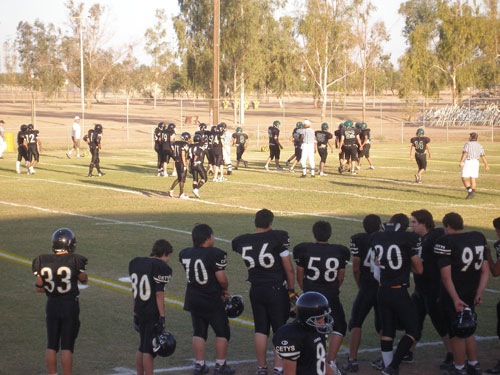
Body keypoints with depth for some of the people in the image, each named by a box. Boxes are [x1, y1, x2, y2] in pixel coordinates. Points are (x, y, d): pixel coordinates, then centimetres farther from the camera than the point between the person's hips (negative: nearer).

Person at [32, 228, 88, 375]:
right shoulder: (74, 261, -14)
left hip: (52, 306, 3)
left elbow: (39, 288, 2)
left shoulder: (43, 262, -5)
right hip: (70, 306, -3)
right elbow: (84, 280, 3)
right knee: (67, 347, 2)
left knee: (51, 346, 13)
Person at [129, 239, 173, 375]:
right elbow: (159, 294, -16)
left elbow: (134, 291, 14)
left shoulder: (135, 262, 10)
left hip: (139, 312, 7)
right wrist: (162, 316, -13)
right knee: (149, 350, -1)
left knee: (142, 348, 17)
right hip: (154, 313, -7)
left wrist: (135, 313, 18)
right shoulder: (161, 268, -12)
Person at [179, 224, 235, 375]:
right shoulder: (215, 254, -18)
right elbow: (222, 278, -19)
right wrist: (225, 289, 4)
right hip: (212, 301, -6)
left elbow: (190, 275, 9)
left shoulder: (184, 254, 2)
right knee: (222, 332, 9)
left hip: (193, 299, 6)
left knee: (199, 332, 15)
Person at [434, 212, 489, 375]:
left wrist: (455, 299, -17)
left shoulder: (445, 242, -15)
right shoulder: (479, 237, 4)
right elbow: (485, 270, 4)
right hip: (472, 294, 6)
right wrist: (479, 293, 2)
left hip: (453, 296, -6)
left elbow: (446, 276, -18)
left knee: (457, 334, 7)